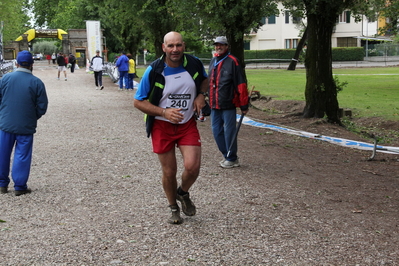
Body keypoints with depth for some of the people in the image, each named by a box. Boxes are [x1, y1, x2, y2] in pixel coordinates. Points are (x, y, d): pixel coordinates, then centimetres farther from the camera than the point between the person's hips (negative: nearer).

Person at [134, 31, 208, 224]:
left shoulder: (194, 64, -6)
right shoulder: (153, 71, -14)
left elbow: (204, 80, 18)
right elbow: (138, 102, -9)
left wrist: (201, 95, -4)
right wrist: (164, 112, -22)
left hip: (188, 124, 2)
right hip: (162, 126, -1)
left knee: (192, 166, -14)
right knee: (169, 172, 6)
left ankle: (183, 193, 21)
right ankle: (174, 208, 32)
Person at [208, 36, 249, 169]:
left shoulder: (232, 62, -9)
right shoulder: (213, 61, 14)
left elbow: (241, 84, -11)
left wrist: (244, 105, -12)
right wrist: (207, 103, 19)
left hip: (228, 104, -7)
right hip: (214, 105, 7)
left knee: (229, 132, -1)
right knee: (217, 131, 11)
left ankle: (232, 159, 12)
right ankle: (227, 155, 25)